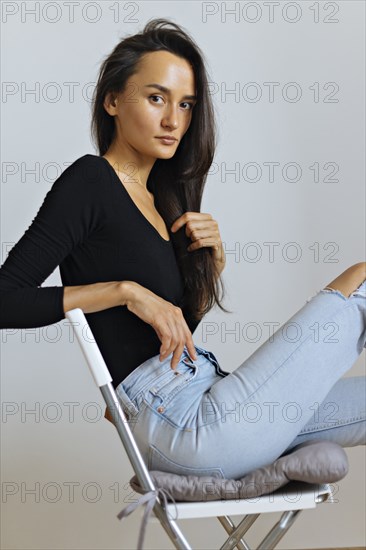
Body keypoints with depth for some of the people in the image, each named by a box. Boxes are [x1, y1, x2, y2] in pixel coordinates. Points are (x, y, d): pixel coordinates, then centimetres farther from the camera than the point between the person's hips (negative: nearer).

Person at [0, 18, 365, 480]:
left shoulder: (163, 195, 15)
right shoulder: (88, 183, -9)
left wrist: (214, 256, 2)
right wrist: (125, 290, -21)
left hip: (203, 394, 8)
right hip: (177, 421, -8)